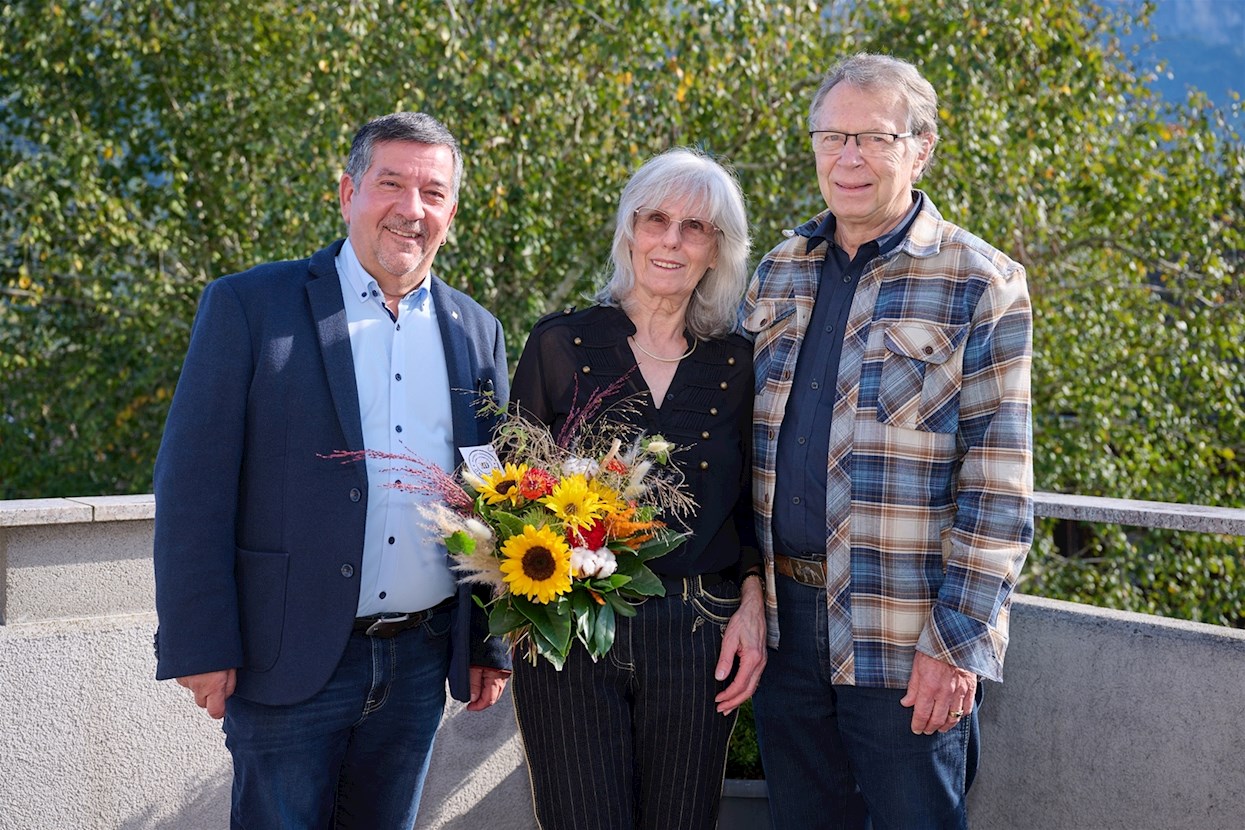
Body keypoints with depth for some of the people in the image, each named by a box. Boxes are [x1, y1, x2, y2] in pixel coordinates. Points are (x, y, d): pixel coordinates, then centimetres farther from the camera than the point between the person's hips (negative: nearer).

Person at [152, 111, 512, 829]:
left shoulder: (478, 333, 9)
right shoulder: (249, 307, -4)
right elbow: (194, 484, -8)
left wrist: (493, 643, 11)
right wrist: (200, 647, -12)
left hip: (421, 662, 4)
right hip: (287, 662, -4)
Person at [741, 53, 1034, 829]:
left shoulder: (982, 285, -7)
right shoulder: (776, 275, 9)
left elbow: (999, 489, -10)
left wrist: (956, 643, -15)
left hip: (907, 645, -5)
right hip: (784, 623, 5)